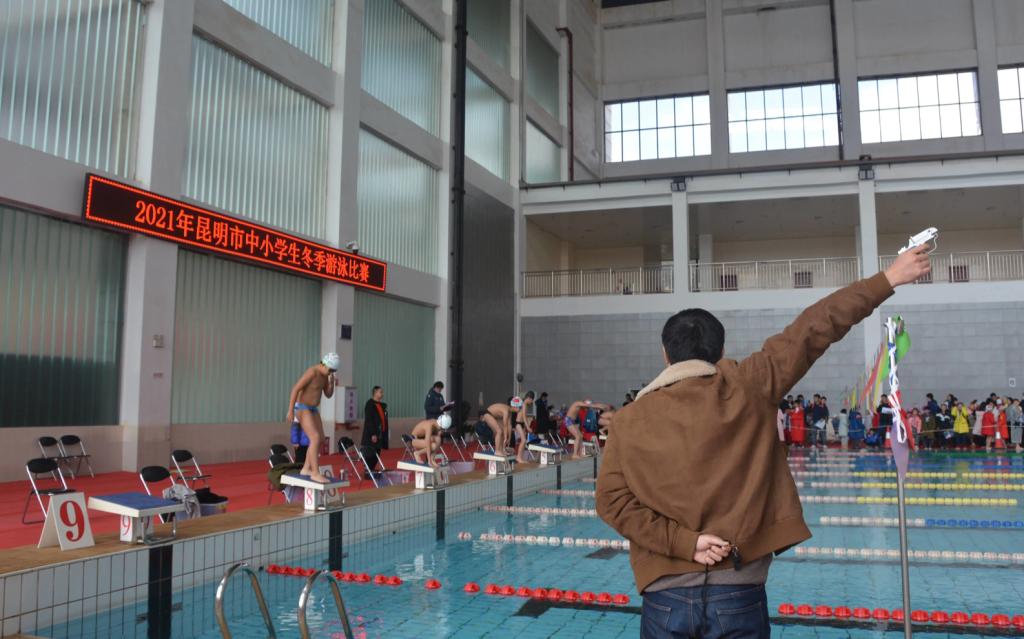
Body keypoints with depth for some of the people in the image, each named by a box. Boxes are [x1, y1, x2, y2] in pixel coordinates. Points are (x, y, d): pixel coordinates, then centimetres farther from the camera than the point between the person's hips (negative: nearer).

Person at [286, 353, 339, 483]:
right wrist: (290, 411, -24)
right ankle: (315, 473, -16)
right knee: (315, 438, -18)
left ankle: (306, 469, 16)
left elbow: (328, 394, 9)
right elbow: (295, 389, -23)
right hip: (302, 409, -10)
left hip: (312, 409, 10)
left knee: (320, 439, 8)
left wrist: (331, 382, -10)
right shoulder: (311, 372, -24)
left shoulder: (325, 374, 5)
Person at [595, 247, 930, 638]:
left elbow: (612, 499, -7)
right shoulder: (749, 389, -3)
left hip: (665, 596, 1)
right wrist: (888, 279, 10)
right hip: (737, 594, 0)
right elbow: (814, 330, 3)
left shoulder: (630, 420, -1)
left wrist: (682, 542, -8)